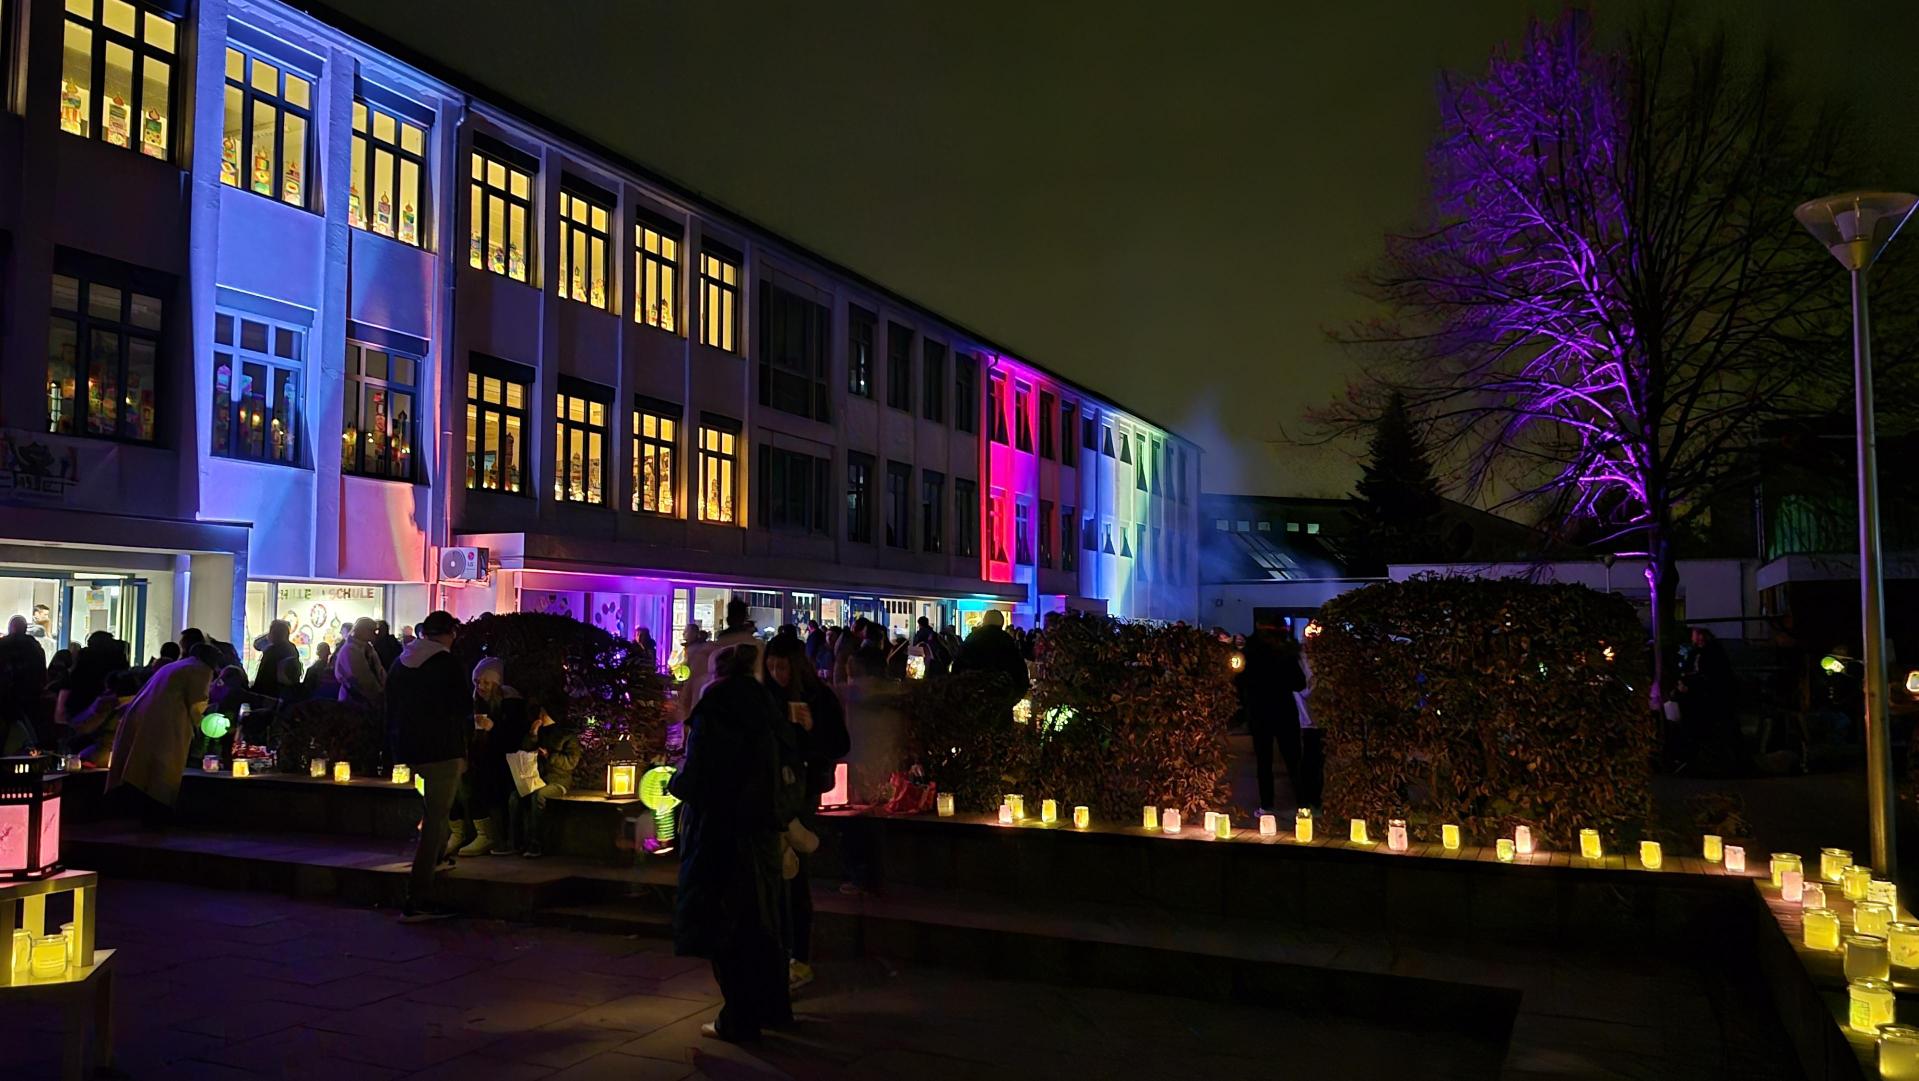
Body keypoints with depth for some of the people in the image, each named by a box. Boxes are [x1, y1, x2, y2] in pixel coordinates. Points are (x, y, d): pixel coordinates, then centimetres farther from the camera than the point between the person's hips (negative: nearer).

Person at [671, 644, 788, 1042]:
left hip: (720, 827, -7)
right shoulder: (761, 705, 4)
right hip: (760, 827, 7)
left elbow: (696, 774, -18)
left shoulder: (714, 706, -15)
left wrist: (674, 783, 3)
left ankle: (740, 1019, 12)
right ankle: (770, 1007, 30)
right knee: (758, 921, 18)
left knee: (724, 924, 5)